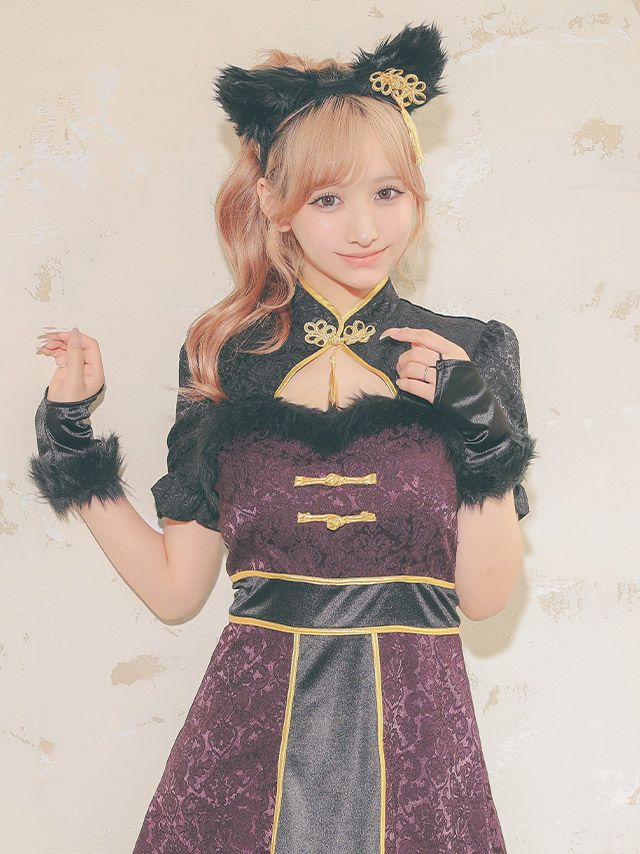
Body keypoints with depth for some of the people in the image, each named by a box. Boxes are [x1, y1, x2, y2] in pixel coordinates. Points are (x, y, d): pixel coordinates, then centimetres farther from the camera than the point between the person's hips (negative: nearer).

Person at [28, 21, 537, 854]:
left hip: (409, 733, 0)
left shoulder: (467, 355, -1)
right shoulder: (223, 359, 1)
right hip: (252, 733, 1)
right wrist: (71, 440, 0)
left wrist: (480, 431, -13)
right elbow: (174, 587, 3)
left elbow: (485, 597, -3)